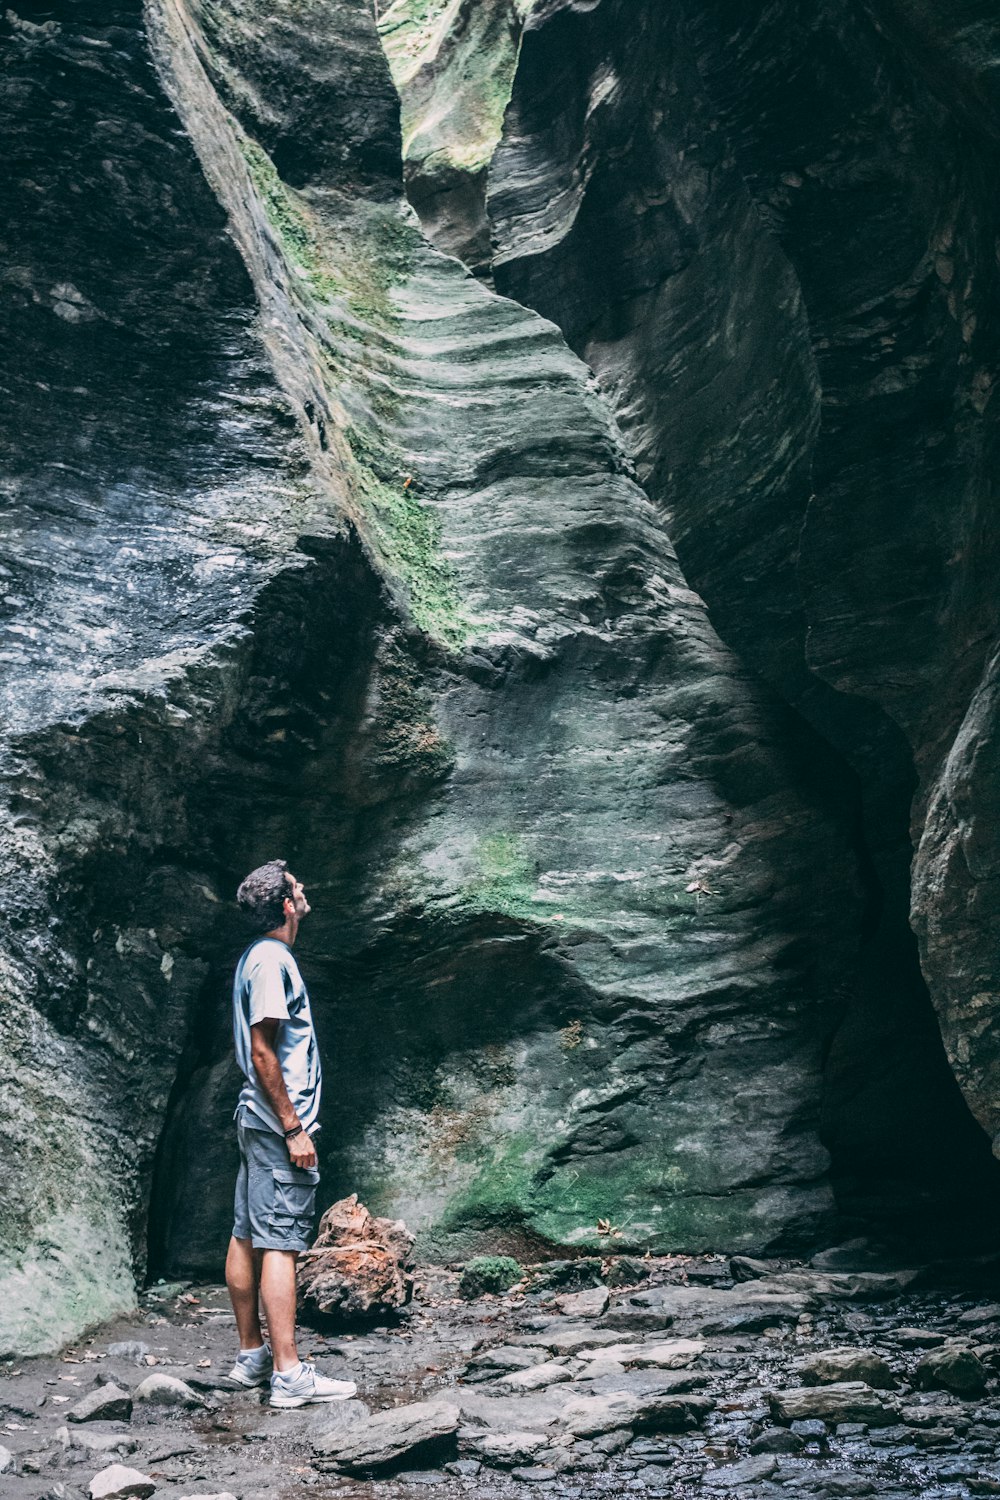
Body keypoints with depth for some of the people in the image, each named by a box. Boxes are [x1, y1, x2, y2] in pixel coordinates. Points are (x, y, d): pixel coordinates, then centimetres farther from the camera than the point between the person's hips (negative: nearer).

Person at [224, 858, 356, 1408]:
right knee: (280, 1244, -9)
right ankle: (288, 1374, -6)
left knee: (247, 1238, 12)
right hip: (278, 1122, -10)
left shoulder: (257, 957, 16)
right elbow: (262, 1054, -20)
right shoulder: (272, 960, -15)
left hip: (257, 1121, 10)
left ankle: (251, 1356, 21)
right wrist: (293, 1129, -18)